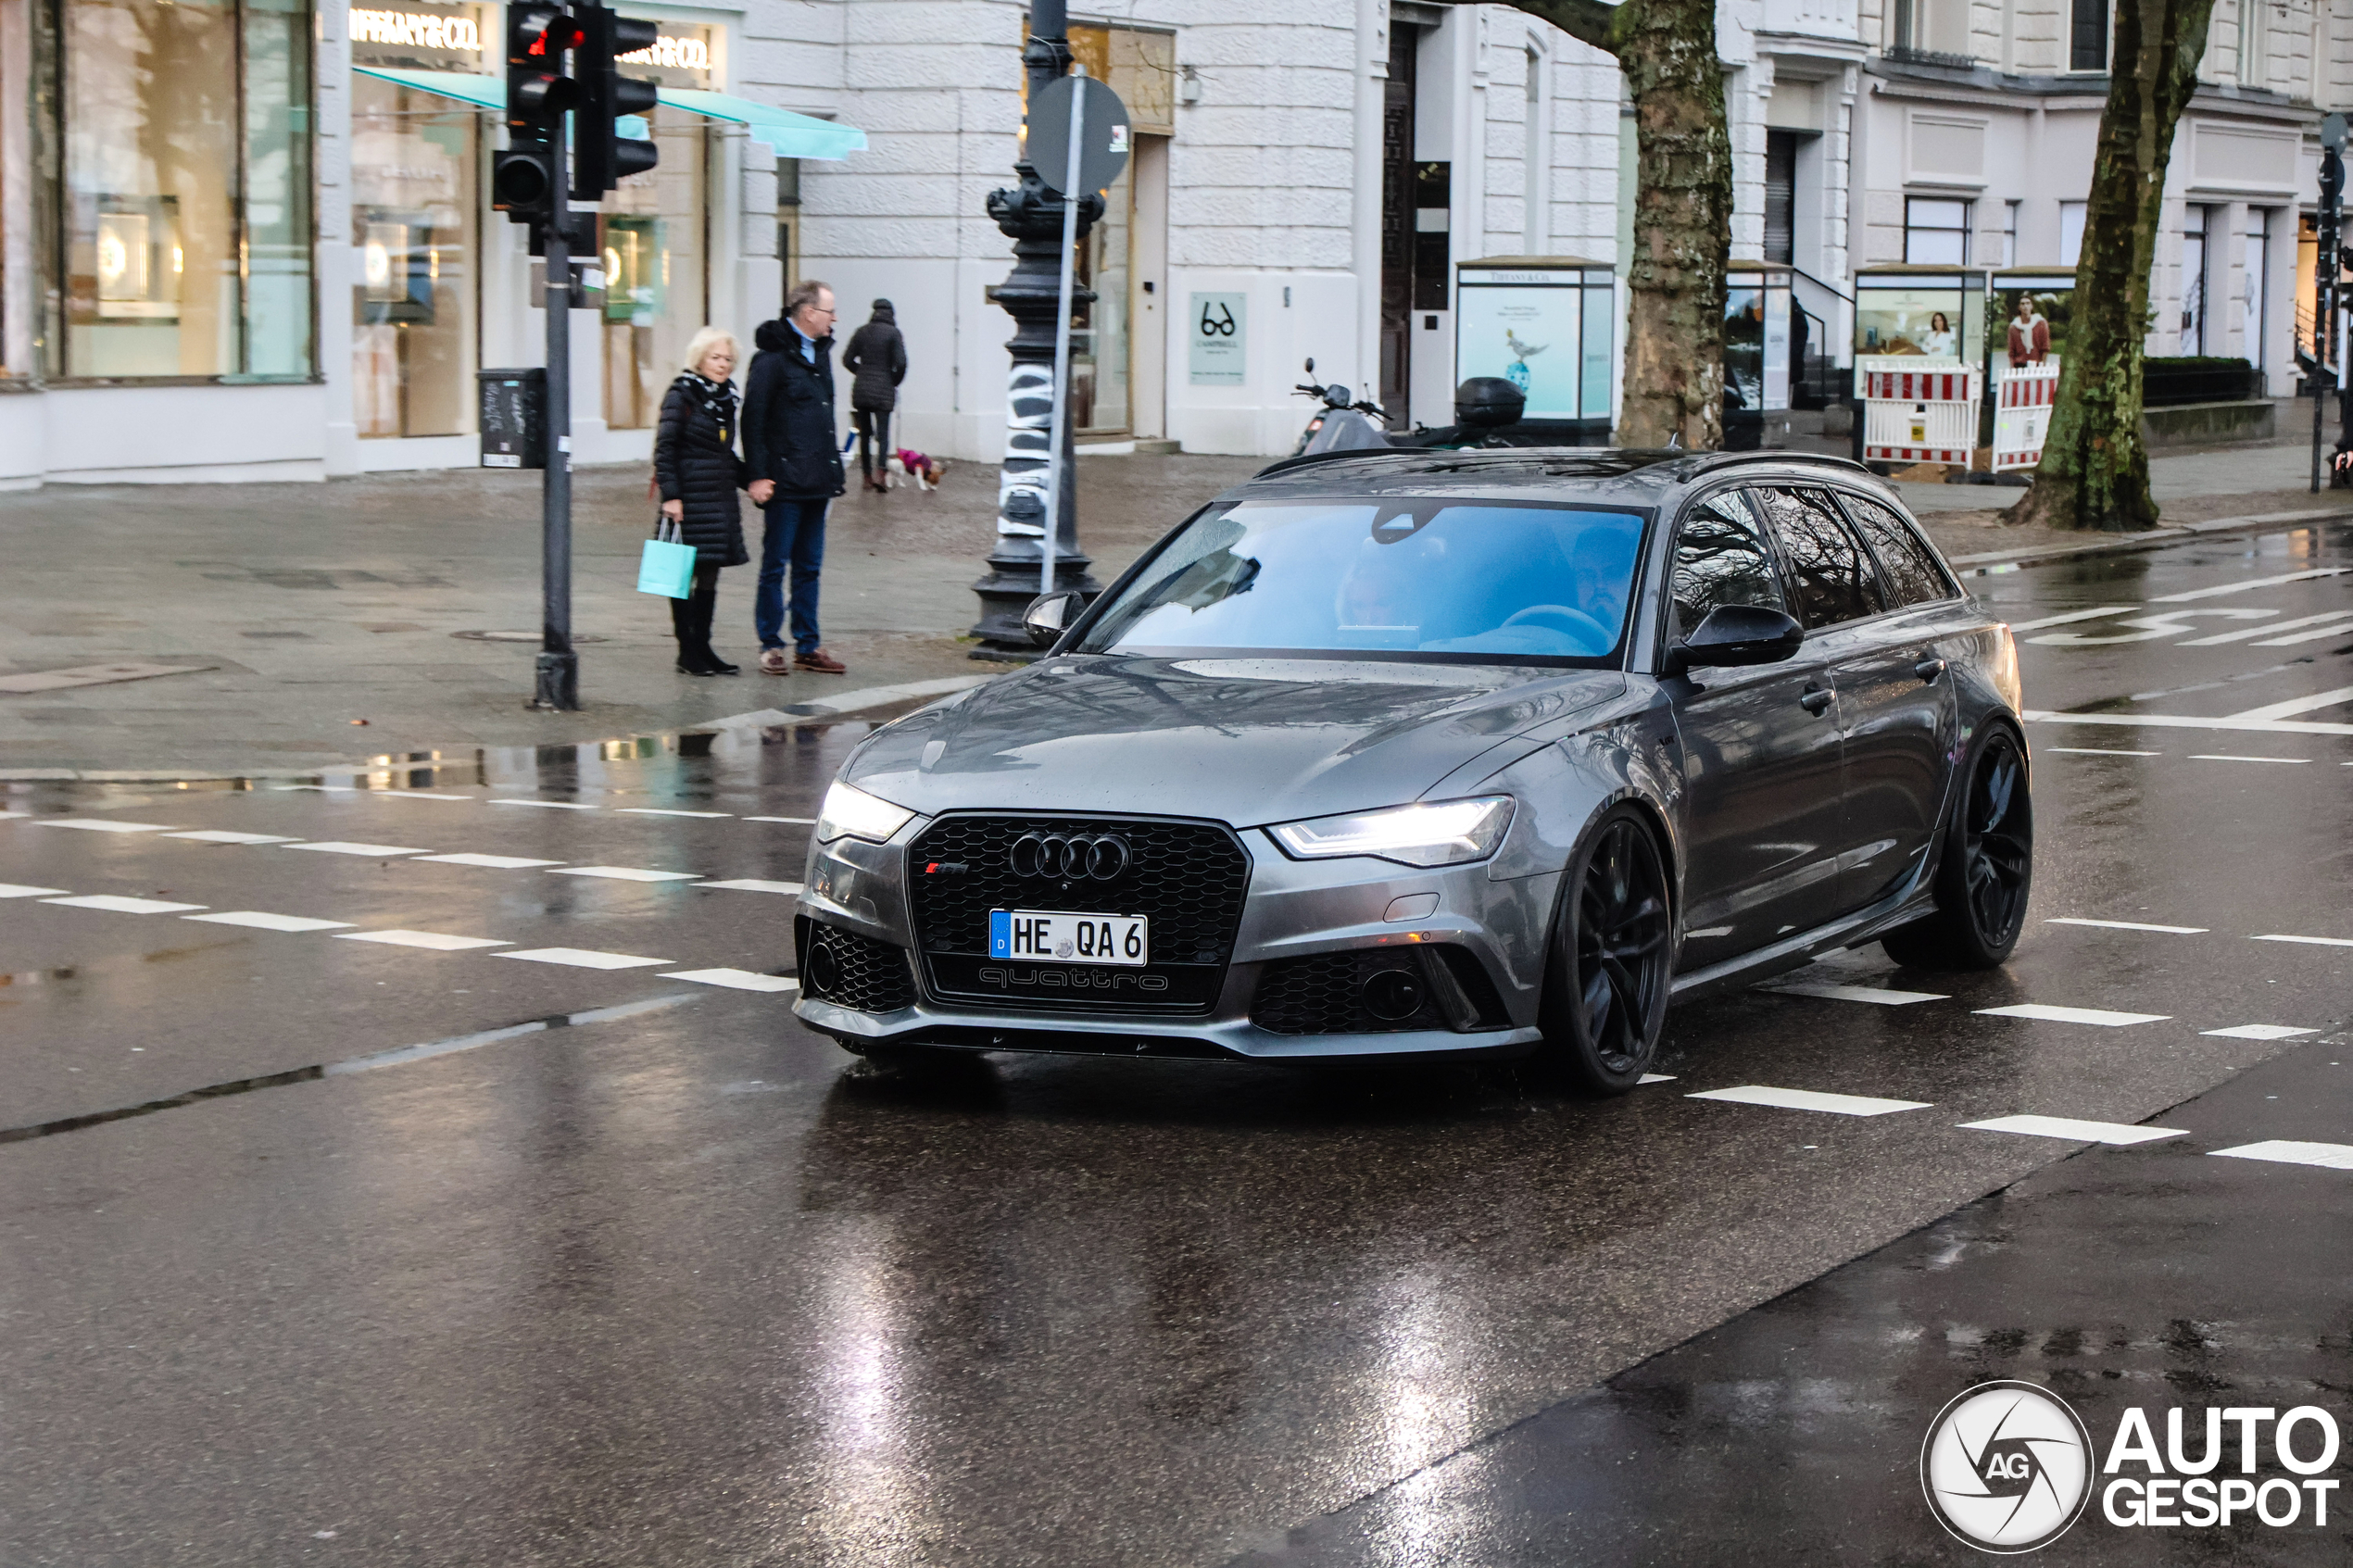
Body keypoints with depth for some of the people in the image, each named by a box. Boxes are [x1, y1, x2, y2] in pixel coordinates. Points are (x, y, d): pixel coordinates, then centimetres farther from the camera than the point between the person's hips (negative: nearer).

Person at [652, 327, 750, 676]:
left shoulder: (725, 397, 13)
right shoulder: (682, 396, -9)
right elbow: (665, 448, -12)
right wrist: (670, 495, -18)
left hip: (719, 498, 7)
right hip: (690, 499, -7)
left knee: (710, 575, 10)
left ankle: (702, 647, 17)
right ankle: (687, 652, 4)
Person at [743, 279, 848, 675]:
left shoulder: (820, 352, 15)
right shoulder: (773, 356, -11)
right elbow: (753, 418, -12)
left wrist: (832, 469, 18)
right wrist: (758, 475, -16)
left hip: (816, 480, 8)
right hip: (785, 481, -8)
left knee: (809, 566, 11)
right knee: (775, 565, 0)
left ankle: (808, 646, 16)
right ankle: (771, 646, 6)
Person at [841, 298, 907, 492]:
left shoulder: (861, 332, 5)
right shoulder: (893, 333, -6)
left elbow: (847, 360, 7)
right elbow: (900, 362, -12)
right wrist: (895, 381, 5)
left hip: (861, 390, 3)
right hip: (884, 391, -3)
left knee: (865, 434, 11)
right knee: (883, 432, -3)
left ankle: (867, 476, 14)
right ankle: (881, 470, -23)